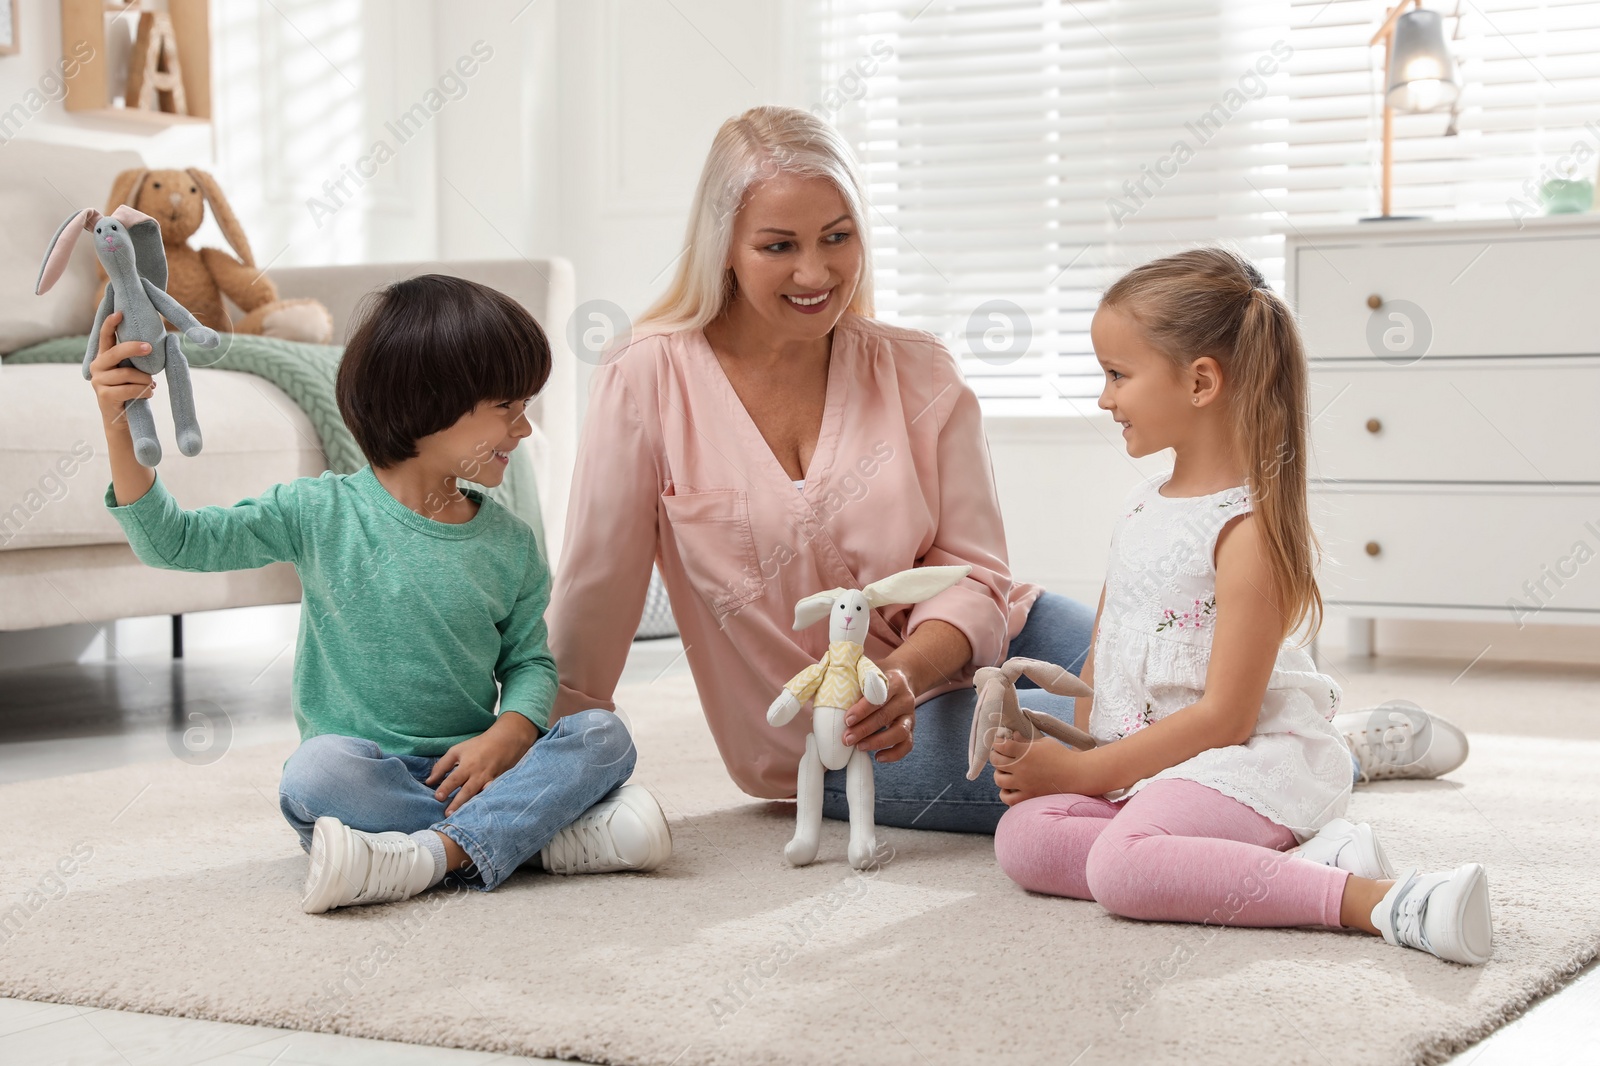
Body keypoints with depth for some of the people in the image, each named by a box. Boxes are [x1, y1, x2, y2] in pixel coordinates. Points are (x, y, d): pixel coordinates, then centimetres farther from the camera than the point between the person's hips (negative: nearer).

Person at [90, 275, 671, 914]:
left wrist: (509, 734, -13)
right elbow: (173, 541, -3)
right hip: (366, 772, -2)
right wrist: (119, 430, -17)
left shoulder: (511, 545, 5)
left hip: (462, 774, 3)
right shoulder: (322, 514, -3)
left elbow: (529, 661, 10)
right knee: (318, 771, -37)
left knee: (604, 739, -20)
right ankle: (544, 832, -26)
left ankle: (426, 857, -35)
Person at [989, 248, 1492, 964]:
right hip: (1137, 759, 9)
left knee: (1122, 865, -33)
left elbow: (1224, 716, -17)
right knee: (1023, 838, -13)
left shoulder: (1247, 528, -14)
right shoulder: (1141, 508, 14)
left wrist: (1084, 772, -14)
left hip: (1248, 762, -9)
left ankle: (1378, 901, -33)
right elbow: (1102, 659, 19)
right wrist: (1061, 756, 1)